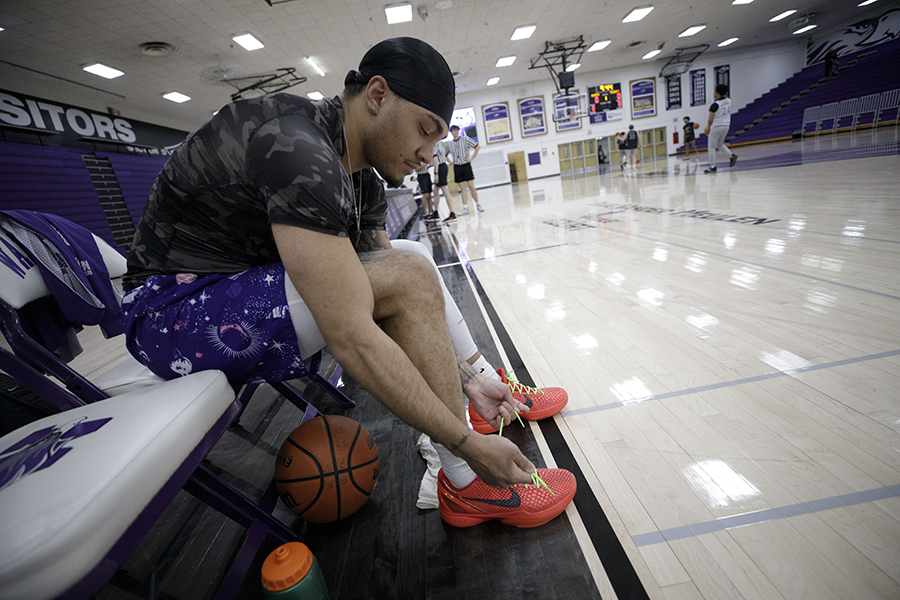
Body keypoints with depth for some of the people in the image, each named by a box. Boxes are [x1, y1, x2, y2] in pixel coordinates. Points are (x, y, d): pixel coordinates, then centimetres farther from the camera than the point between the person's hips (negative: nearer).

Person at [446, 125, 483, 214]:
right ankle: (465, 208, 3)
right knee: (462, 189, 2)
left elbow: (478, 147, -1)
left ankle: (478, 205, 9)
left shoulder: (465, 139, 1)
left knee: (471, 187, -3)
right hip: (457, 167, 3)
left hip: (466, 165, -2)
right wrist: (450, 161, 10)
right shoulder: (449, 143, 9)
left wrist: (472, 158, -5)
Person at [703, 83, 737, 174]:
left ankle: (712, 166, 0)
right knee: (719, 144, 24)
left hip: (716, 126, -8)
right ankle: (731, 154, 2)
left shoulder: (715, 105, -18)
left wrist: (708, 128, 2)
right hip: (726, 125, 8)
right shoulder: (729, 101, 3)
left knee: (712, 147, 1)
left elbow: (711, 119, -13)